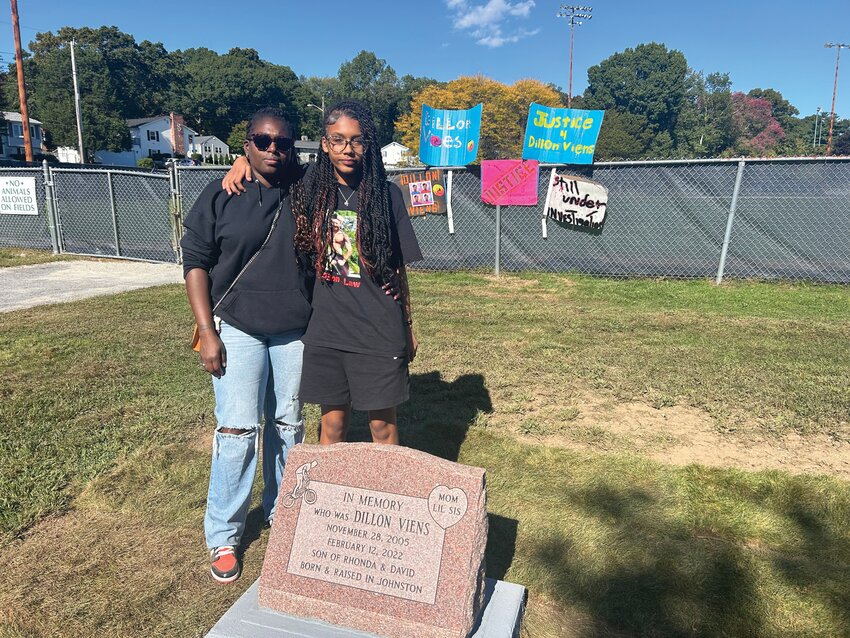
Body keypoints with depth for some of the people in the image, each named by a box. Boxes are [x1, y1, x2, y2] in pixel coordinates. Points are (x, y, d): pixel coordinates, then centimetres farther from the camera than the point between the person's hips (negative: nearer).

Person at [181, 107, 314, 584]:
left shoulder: (306, 194, 2)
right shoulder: (221, 196, -2)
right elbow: (196, 261, -1)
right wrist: (207, 333, -8)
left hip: (295, 330, 3)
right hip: (238, 328, -2)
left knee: (288, 425, 11)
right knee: (238, 428, -3)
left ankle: (282, 512, 31)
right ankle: (224, 536, 14)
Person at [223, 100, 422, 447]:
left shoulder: (386, 194, -2)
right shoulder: (311, 188, 2)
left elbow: (398, 266, 3)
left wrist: (409, 327, 7)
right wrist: (244, 160, -2)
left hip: (379, 331, -1)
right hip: (325, 329, 2)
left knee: (383, 424, 9)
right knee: (332, 423, 13)